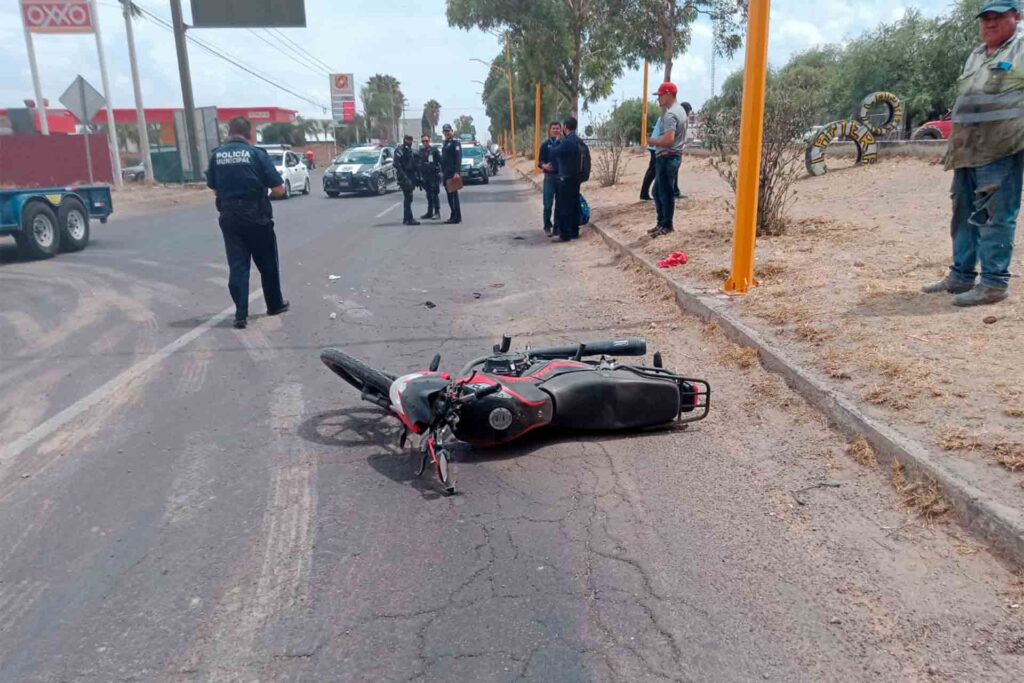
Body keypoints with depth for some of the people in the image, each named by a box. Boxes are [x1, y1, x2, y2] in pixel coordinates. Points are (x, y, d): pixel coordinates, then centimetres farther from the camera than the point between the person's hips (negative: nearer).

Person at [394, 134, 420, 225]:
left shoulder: (411, 151, 19)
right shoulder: (400, 150, -9)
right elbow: (397, 164, -19)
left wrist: (416, 177, 20)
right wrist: (403, 176, -25)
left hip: (411, 177, 9)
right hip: (405, 177, -9)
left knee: (408, 198, 11)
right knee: (408, 198, -11)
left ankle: (407, 219, 16)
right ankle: (408, 219, -12)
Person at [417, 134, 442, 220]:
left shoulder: (434, 150, -3)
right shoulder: (421, 151, 12)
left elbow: (440, 160, -5)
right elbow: (418, 163, 15)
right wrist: (419, 175, 10)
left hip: (434, 175, -5)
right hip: (425, 176, 6)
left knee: (435, 194, -6)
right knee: (428, 195, 11)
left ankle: (437, 212, -3)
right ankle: (429, 212, 16)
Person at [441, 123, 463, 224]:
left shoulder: (455, 142, -8)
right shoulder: (445, 143, 20)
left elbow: (458, 158, -16)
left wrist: (457, 172, -23)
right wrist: (442, 171, 19)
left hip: (453, 173, -9)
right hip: (446, 173, 9)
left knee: (453, 194, -9)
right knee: (449, 194, 11)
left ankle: (457, 217, -6)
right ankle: (454, 216, 17)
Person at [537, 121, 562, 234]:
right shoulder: (545, 144, 3)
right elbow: (540, 161, -3)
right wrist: (544, 166, -20)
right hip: (549, 177, -1)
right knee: (548, 204, -4)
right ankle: (547, 226, 9)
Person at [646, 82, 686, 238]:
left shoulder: (670, 114, -18)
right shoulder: (679, 110, 16)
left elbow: (668, 139, -27)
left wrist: (653, 141, -11)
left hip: (667, 157, -11)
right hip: (673, 155, 11)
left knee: (665, 193, -1)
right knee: (658, 191, 16)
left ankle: (667, 226, 8)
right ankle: (662, 223, 21)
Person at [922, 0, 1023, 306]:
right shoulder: (974, 57, 22)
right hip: (967, 153, 8)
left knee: (995, 217, -8)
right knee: (963, 215, 11)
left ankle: (993, 282, -4)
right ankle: (961, 275, 20)